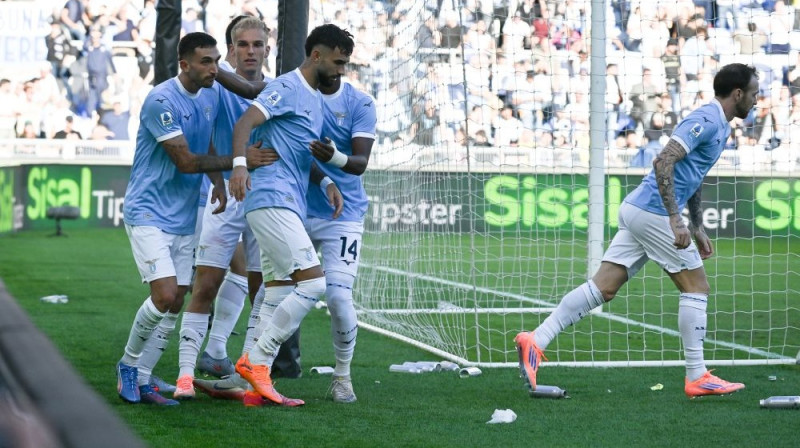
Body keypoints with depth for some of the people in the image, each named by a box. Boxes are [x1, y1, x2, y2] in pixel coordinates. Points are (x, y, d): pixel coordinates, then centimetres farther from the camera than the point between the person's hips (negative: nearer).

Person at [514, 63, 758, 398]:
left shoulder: (718, 125, 20)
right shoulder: (706, 120, -12)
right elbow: (663, 162, -23)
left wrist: (698, 229, 30)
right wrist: (675, 219, -26)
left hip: (638, 210, 9)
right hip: (653, 212, -9)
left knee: (602, 287, 1)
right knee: (696, 286, 0)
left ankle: (536, 341, -7)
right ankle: (697, 378, 4)